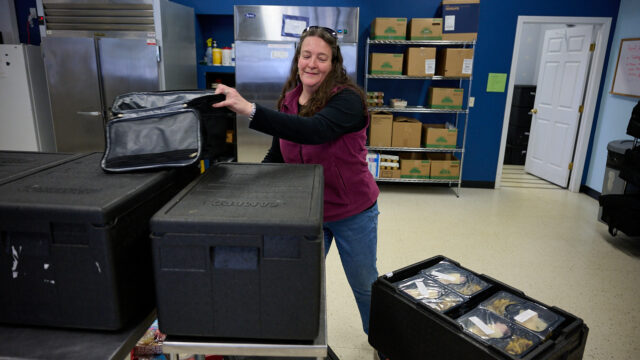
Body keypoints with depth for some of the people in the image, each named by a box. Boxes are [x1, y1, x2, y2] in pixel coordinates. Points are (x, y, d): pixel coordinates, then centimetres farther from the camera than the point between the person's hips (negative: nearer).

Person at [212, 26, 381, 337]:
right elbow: (277, 155, 6)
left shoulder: (347, 99, -21)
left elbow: (314, 130, -42)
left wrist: (250, 110, -49)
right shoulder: (288, 101, -1)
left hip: (352, 213, -4)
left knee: (364, 285, 16)